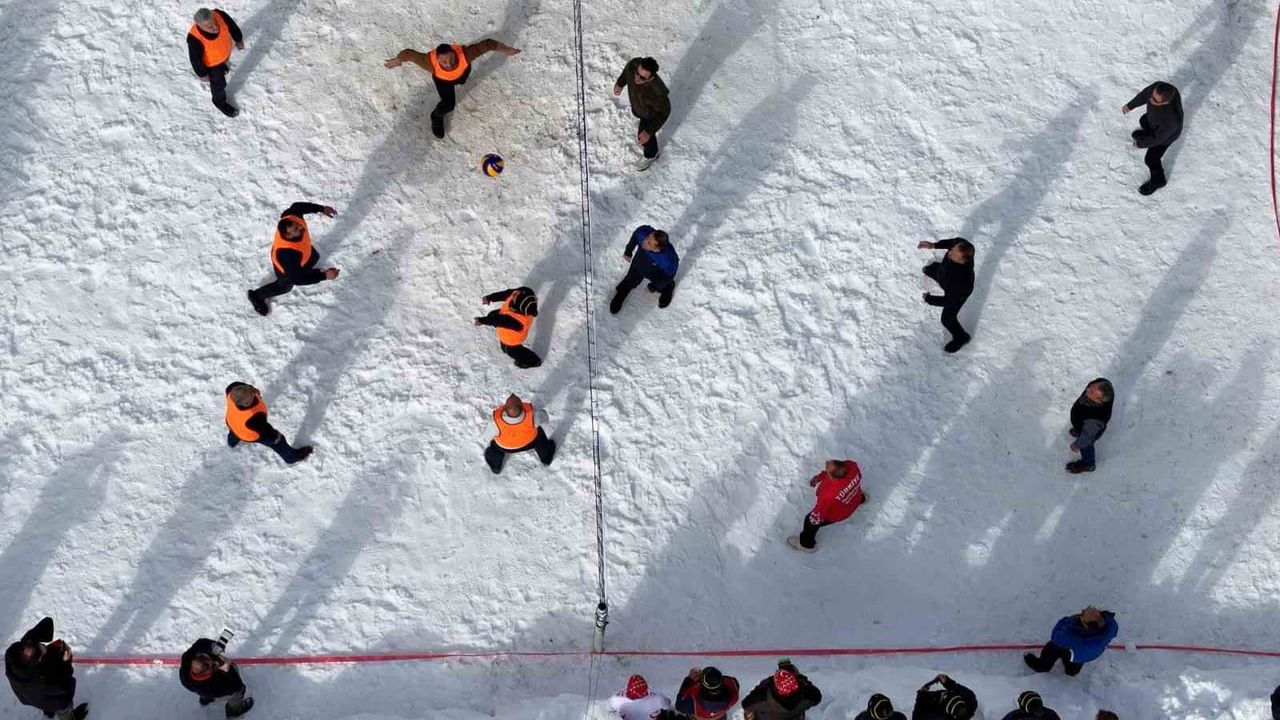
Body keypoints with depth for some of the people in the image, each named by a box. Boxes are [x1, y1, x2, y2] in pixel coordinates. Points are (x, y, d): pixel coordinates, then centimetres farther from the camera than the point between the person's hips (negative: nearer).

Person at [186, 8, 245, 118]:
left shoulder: (220, 15, -36)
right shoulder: (195, 38, -44)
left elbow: (232, 25, -12)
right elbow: (195, 58, -26)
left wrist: (238, 39, 5)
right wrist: (202, 74, -11)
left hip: (226, 52, 4)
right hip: (211, 62, -4)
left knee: (222, 64, 38)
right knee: (219, 82, 21)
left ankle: (220, 66, 74)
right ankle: (220, 101, 51)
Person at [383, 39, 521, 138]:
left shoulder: (465, 54, -51)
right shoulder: (430, 62, -50)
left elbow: (488, 44, -39)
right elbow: (409, 53, -34)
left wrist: (507, 50, -25)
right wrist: (397, 60, -13)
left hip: (462, 71, 2)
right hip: (442, 78, -2)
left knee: (461, 80, 36)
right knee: (449, 104, -7)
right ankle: (437, 117, 29)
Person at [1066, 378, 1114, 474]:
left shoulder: (1096, 417, -50)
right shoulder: (1103, 383, -37)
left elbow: (1088, 435, -29)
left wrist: (1077, 445, -9)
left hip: (1090, 430, -5)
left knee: (1084, 446, 29)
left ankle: (1088, 464, 60)